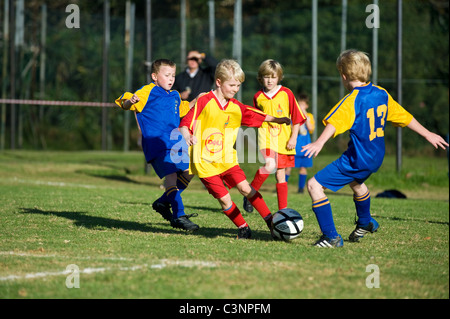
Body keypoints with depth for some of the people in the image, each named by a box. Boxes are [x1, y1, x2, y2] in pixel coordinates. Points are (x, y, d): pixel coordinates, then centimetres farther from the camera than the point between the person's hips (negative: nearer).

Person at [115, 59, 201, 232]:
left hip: (175, 143, 8)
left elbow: (183, 109, 40)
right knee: (171, 175, -19)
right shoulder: (148, 92, -3)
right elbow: (125, 104, -12)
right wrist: (131, 101, -34)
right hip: (156, 144, -8)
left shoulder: (175, 96, 20)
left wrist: (196, 101, 26)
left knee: (188, 172, 8)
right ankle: (178, 216, -18)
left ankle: (163, 202, 22)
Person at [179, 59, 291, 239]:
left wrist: (277, 120, 18)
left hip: (227, 159, 4)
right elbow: (185, 123, -15)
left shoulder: (236, 107, 6)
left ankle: (269, 220, 0)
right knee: (224, 199, -6)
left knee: (245, 188, -9)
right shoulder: (204, 102, -11)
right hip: (205, 162, -4)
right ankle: (243, 228, 12)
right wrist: (187, 136, -34)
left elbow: (259, 116, 19)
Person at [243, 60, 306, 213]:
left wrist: (293, 137, -5)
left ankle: (283, 209, 13)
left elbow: (297, 117, 2)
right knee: (269, 165, -27)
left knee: (280, 176, 6)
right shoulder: (258, 97, 3)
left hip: (283, 140, 1)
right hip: (266, 138, -1)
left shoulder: (286, 93, -2)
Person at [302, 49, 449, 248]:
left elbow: (334, 123, -35)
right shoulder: (381, 94, 4)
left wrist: (319, 143, -50)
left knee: (314, 185, -7)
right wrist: (427, 134, 26)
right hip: (376, 159, 9)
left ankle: (331, 237, -10)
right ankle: (365, 224, 60)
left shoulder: (352, 101, -18)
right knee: (356, 182, 39)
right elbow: (404, 117, 14)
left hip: (357, 160, -9)